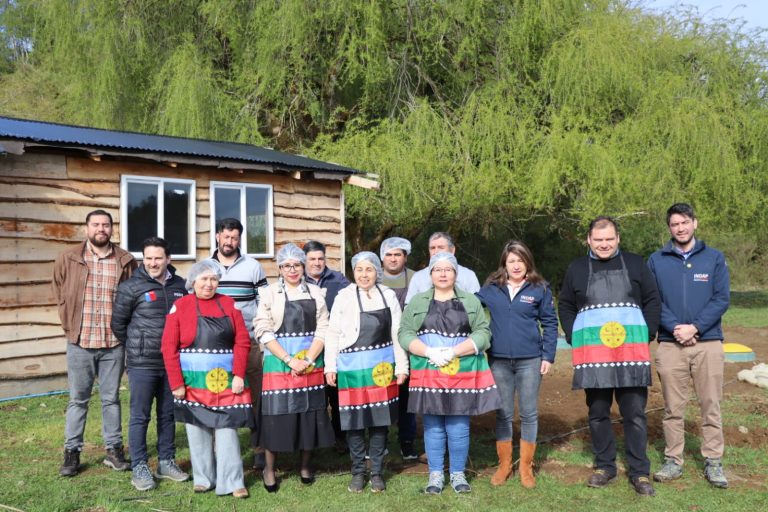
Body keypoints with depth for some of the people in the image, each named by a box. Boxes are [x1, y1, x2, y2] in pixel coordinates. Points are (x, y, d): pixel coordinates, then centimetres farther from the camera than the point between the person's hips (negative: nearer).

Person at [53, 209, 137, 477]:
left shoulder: (126, 261, 0)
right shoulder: (68, 259, 1)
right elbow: (59, 293, 13)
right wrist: (69, 324, 8)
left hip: (114, 343, 0)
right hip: (80, 342, 0)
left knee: (111, 398, 11)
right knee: (78, 399, 9)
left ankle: (114, 449, 21)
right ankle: (72, 452, 19)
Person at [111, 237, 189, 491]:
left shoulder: (180, 286, 4)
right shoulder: (131, 287, -7)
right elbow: (118, 323, 1)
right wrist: (136, 347, 6)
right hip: (142, 364, -4)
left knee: (168, 415, 13)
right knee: (140, 416, 4)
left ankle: (166, 462, 25)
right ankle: (139, 468, 14)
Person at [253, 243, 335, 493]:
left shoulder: (315, 292, 8)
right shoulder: (269, 293, 1)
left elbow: (323, 330, 3)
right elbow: (264, 332, -6)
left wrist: (307, 360, -11)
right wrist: (289, 360, -14)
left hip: (311, 364, 3)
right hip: (278, 362, -2)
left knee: (310, 412, 7)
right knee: (276, 414, -1)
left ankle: (305, 465, 24)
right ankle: (269, 469, 15)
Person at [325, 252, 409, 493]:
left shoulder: (388, 296, 3)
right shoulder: (344, 297, -2)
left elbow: (397, 334, 6)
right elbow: (333, 334, 1)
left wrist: (401, 366, 5)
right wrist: (330, 367, -2)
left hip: (381, 366, 2)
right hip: (352, 367, -1)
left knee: (379, 420, 8)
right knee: (354, 421, 4)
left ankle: (377, 472, 21)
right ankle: (358, 472, 19)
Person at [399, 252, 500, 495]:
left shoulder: (471, 301, 7)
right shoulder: (417, 302, 8)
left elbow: (483, 334, -3)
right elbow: (405, 334, 0)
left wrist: (453, 352, -15)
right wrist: (429, 352, -16)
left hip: (461, 375, 0)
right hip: (428, 376, 0)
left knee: (459, 427, 4)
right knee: (433, 427, 6)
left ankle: (458, 474, 18)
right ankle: (435, 474, 18)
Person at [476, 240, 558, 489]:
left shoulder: (540, 288, -1)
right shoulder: (491, 288, 3)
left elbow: (550, 323, 1)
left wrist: (548, 355, -5)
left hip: (530, 360, -1)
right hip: (499, 360, 2)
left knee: (529, 413, 7)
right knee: (503, 414, 10)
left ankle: (526, 467, 19)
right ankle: (504, 464, 23)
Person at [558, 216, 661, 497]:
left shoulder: (635, 263, 9)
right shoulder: (576, 268, 10)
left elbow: (653, 301, 9)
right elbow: (565, 306, 13)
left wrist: (646, 334, -1)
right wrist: (574, 338, 2)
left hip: (631, 351, -1)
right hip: (592, 353, 1)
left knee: (635, 413, 1)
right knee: (598, 413, 8)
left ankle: (640, 473, 11)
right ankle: (604, 467, 21)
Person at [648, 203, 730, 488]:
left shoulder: (714, 258, 5)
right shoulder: (656, 261, 6)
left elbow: (722, 299, -2)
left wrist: (694, 328, -13)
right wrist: (675, 327, -14)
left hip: (708, 343, 0)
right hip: (670, 345, 0)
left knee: (711, 406, 4)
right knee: (673, 408, 7)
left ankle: (713, 462, 15)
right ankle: (673, 461, 17)